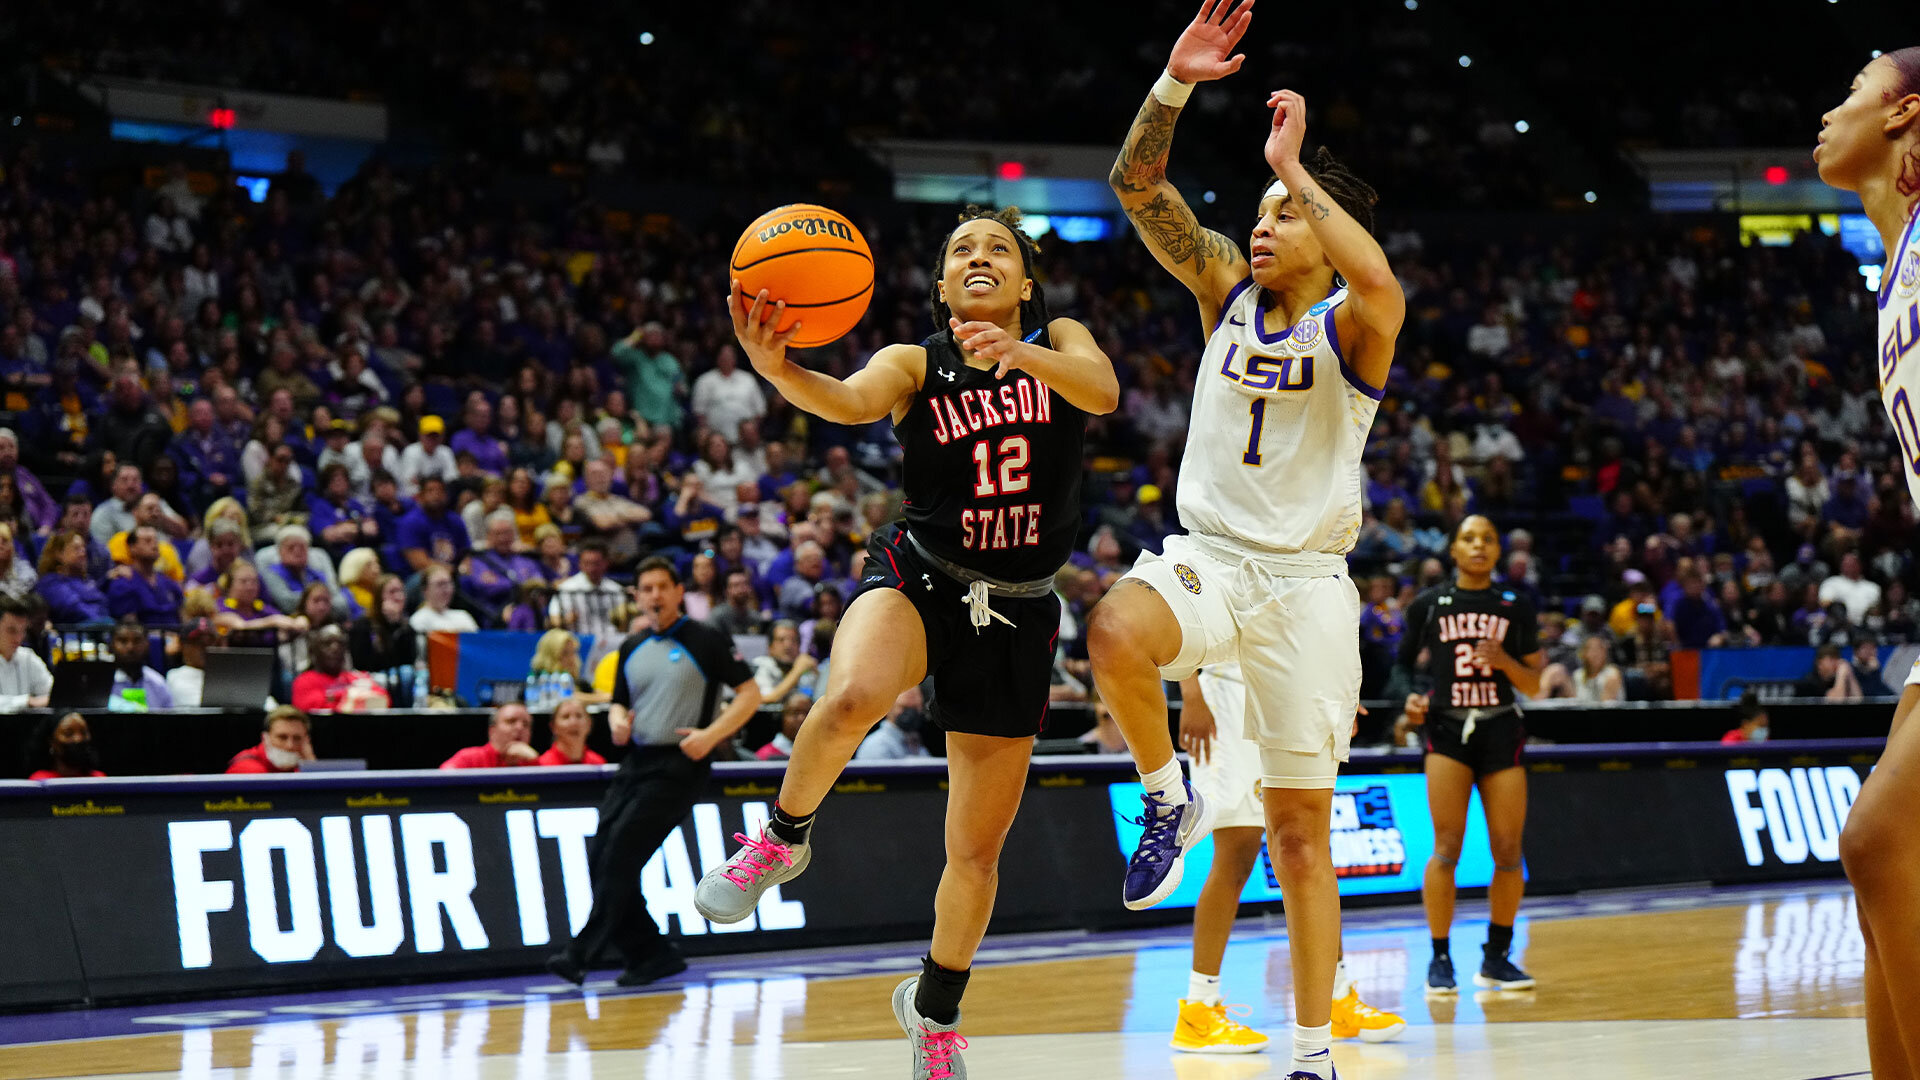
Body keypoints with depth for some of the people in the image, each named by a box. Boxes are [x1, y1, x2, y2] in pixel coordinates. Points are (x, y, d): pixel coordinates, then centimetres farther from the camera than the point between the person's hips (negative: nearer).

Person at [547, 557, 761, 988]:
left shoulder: (707, 641, -3)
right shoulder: (632, 649, 16)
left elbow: (750, 693, -4)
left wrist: (711, 734, -17)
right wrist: (618, 722, -1)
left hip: (678, 765, -7)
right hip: (636, 762, 7)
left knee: (620, 856, -16)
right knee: (601, 859, -1)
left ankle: (581, 954, -15)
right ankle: (652, 954, 9)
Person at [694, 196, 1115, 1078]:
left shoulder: (1059, 344, 2)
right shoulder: (915, 364, -2)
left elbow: (1103, 390, -21)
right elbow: (851, 400, -23)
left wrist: (1018, 355, -41)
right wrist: (777, 369, -46)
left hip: (1017, 612, 2)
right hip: (918, 579, -2)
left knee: (978, 848, 8)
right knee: (850, 698, -38)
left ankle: (935, 1007, 33)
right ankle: (782, 839, -10)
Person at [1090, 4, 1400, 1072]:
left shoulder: (1350, 325, -6)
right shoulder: (1228, 289, 7)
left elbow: (1381, 284, -33)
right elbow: (1139, 186, -3)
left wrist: (1294, 167, -25)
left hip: (1306, 582, -3)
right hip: (1206, 557, 3)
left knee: (1302, 830, 1)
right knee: (1117, 633, -35)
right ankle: (1171, 802, -7)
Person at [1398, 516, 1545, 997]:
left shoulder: (1515, 607, 9)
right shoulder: (1428, 605, 7)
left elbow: (1533, 686, 9)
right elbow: (1404, 666, 14)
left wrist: (1505, 660, -10)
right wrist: (1410, 700, -6)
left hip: (1501, 729, 2)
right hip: (1447, 728, -2)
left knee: (1508, 850, -2)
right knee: (1447, 847, -11)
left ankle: (1497, 957, 11)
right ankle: (1440, 960, -5)